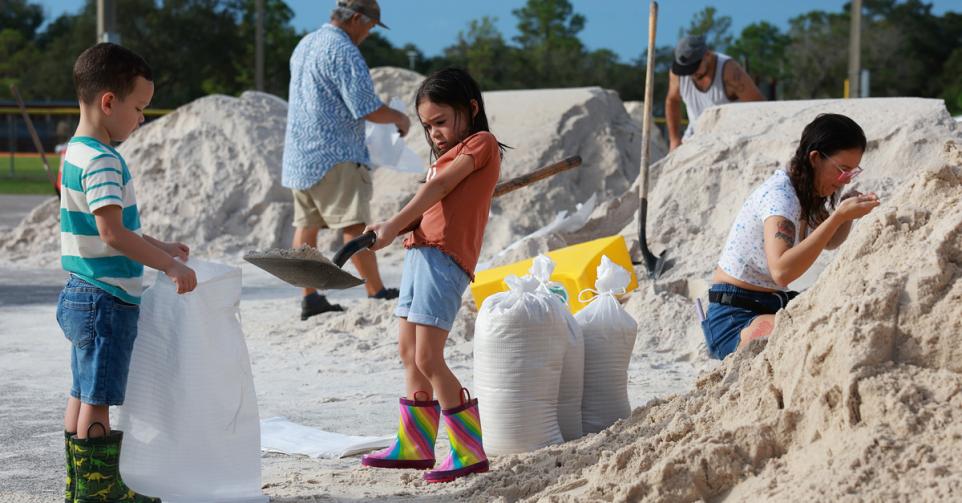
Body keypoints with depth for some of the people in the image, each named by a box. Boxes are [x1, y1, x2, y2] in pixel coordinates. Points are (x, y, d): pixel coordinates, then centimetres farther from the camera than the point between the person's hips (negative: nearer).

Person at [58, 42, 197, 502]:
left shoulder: (76, 153, 13)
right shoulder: (103, 161, -19)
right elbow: (112, 230, -29)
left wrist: (159, 248, 24)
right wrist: (170, 264, -26)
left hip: (83, 296, 10)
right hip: (107, 300, -10)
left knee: (84, 395, 15)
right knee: (97, 400, -3)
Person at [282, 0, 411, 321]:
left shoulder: (303, 46, 17)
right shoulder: (344, 52, -14)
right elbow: (368, 109, -17)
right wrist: (400, 119, 1)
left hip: (299, 154, 9)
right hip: (334, 155, -9)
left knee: (306, 225, 8)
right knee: (354, 224, -9)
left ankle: (310, 298, 9)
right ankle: (377, 294, -9)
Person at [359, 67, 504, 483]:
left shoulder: (480, 142, -2)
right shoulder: (450, 155, 23)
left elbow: (438, 188, -12)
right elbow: (433, 204, 10)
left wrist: (393, 226, -15)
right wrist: (395, 229, -9)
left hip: (444, 258, -10)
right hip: (420, 252, 10)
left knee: (427, 359, -14)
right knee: (408, 353, 14)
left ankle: (471, 452, -11)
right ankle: (414, 445, 24)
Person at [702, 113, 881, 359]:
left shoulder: (809, 192, 6)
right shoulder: (779, 195, -21)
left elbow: (829, 243, 25)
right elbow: (782, 271, -37)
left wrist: (848, 211, 1)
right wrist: (839, 216, -36)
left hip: (774, 306, 9)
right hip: (735, 318, -9)